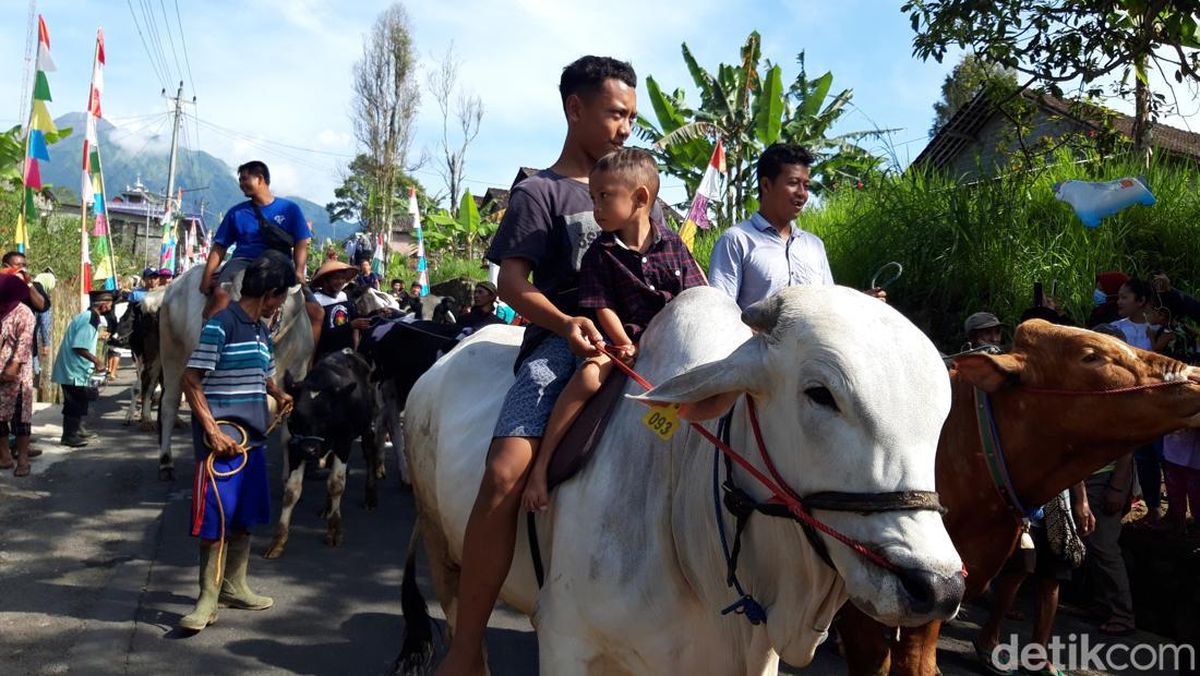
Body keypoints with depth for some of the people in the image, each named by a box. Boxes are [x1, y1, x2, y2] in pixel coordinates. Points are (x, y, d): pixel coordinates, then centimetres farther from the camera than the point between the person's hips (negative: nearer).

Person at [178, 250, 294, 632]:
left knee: (245, 517, 14)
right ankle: (208, 599, 5)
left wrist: (279, 394, 9)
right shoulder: (220, 324, -12)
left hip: (253, 438, 8)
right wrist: (213, 432, -21)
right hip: (222, 439, -8)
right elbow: (191, 382, -15)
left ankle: (234, 587, 27)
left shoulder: (262, 330, 12)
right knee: (216, 519, -5)